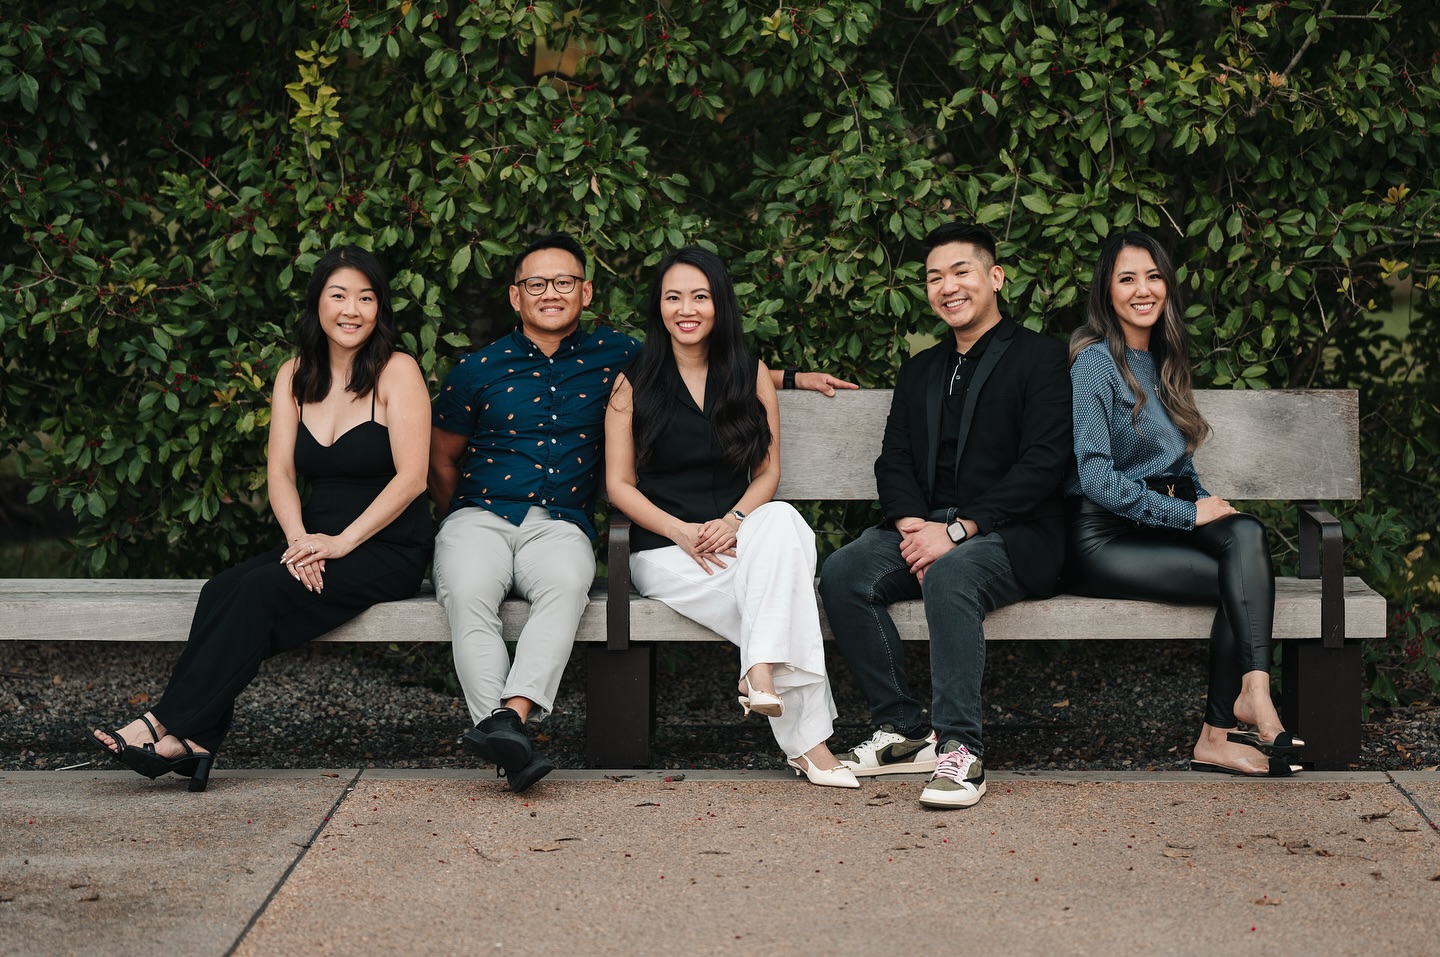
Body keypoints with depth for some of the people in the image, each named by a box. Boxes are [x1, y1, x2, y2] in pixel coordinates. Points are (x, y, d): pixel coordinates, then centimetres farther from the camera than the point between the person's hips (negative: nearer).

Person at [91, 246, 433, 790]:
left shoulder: (396, 373, -6)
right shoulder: (295, 376, 11)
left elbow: (411, 477, -13)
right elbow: (280, 471, 4)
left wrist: (342, 542, -20)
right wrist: (300, 541, -15)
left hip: (389, 549, -5)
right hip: (319, 543, 5)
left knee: (262, 590, -28)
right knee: (221, 592, -24)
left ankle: (167, 722, -26)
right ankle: (193, 741, -32)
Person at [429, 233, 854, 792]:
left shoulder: (612, 356, 16)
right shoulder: (480, 369, 12)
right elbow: (442, 460, 22)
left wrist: (793, 378, 27)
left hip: (560, 524, 1)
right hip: (480, 515, 0)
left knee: (567, 583, -37)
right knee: (468, 592, -36)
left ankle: (511, 717, -51)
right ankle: (508, 748, -43)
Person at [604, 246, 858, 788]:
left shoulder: (752, 375, 12)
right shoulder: (633, 384, 7)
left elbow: (768, 471, 9)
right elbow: (619, 485, 3)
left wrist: (733, 521, -13)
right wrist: (682, 532, -14)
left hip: (739, 535, 2)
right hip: (663, 551, -2)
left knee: (783, 521, -36)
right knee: (775, 592, -31)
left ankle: (761, 675, -44)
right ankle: (807, 741, -36)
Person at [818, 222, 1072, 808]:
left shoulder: (1039, 358, 1)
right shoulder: (920, 370, 22)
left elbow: (1045, 464, -11)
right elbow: (894, 460, 14)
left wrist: (957, 530, -18)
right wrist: (912, 524, -10)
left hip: (1010, 535, -6)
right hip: (925, 528, 6)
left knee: (950, 575, -37)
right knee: (843, 573, -22)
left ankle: (960, 750, -35)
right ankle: (905, 730, -14)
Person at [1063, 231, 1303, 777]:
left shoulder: (1161, 363, 18)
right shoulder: (1095, 362, -7)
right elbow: (1095, 477, -15)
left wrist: (1209, 504, 3)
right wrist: (1188, 513, -15)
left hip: (1161, 522, 6)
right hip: (1103, 538, -6)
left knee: (1246, 533, -26)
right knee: (1240, 581, -26)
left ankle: (1241, 706, -35)